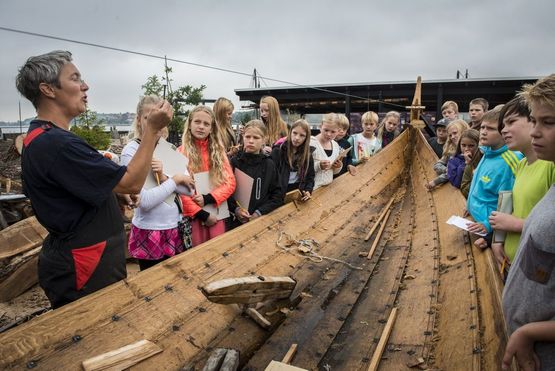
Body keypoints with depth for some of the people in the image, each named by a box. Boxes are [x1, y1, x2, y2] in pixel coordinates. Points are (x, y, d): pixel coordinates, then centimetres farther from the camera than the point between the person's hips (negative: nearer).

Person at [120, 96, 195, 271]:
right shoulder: (131, 150, -13)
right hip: (150, 232, -5)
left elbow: (186, 188, 0)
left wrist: (163, 177, -16)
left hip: (175, 227, 6)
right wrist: (175, 179, -14)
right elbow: (145, 201, -22)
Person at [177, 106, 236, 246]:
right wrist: (202, 214, -11)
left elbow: (230, 183, 1)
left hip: (217, 214, 3)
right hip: (193, 215, -2)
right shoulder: (181, 153, -3)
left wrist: (207, 199, -13)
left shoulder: (218, 151, 6)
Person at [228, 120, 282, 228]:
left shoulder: (269, 165, -1)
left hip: (262, 219, 0)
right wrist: (235, 209, -16)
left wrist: (259, 212, -10)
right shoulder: (234, 162, -3)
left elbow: (278, 196, 0)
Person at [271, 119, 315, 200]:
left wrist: (308, 191, -9)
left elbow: (310, 176, 9)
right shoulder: (278, 151, -4)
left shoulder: (308, 154, 7)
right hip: (282, 192, -3)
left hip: (300, 193, 3)